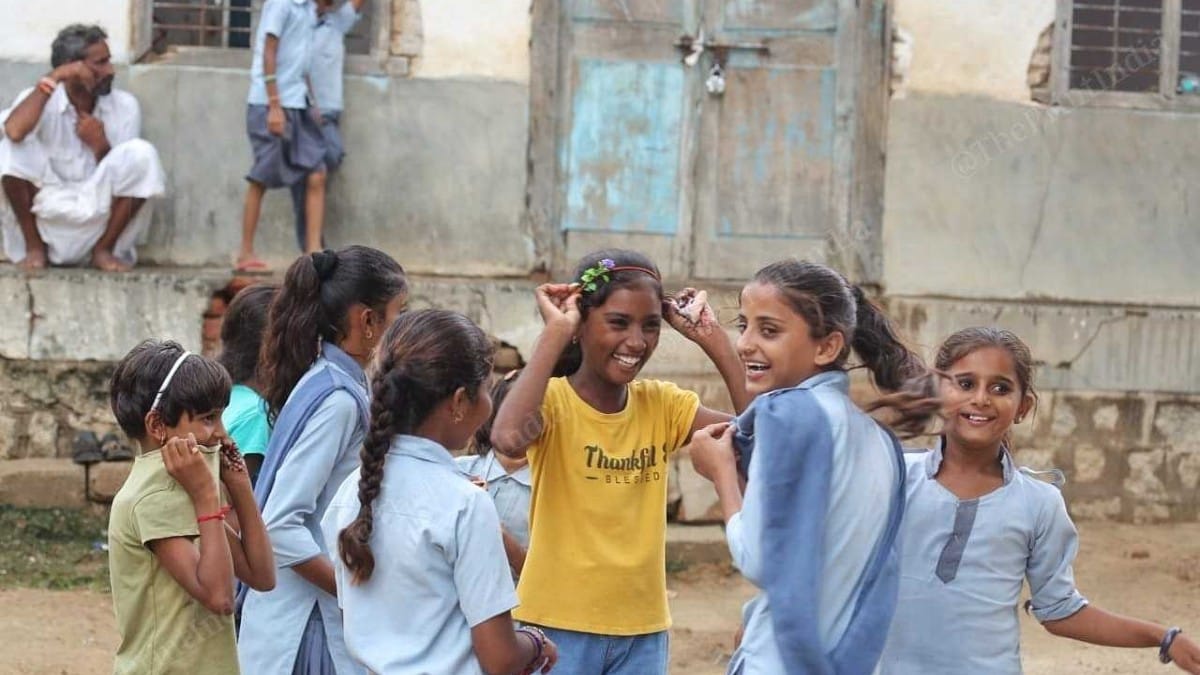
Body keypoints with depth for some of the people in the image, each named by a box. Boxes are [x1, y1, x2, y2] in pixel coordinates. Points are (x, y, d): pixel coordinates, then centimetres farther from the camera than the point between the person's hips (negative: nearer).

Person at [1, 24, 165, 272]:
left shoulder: (124, 105, 0)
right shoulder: (43, 101, -6)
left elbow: (126, 177, 1)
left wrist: (100, 145, -18)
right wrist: (53, 78, -24)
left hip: (99, 221, 1)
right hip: (48, 217, -1)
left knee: (141, 154, -21)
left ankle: (104, 249, -8)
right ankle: (35, 247, -10)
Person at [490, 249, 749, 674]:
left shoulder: (662, 405, 5)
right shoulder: (553, 400, -9)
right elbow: (508, 439, -33)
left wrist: (715, 343, -5)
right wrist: (554, 335, -24)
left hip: (642, 632, 5)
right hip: (558, 628, -5)